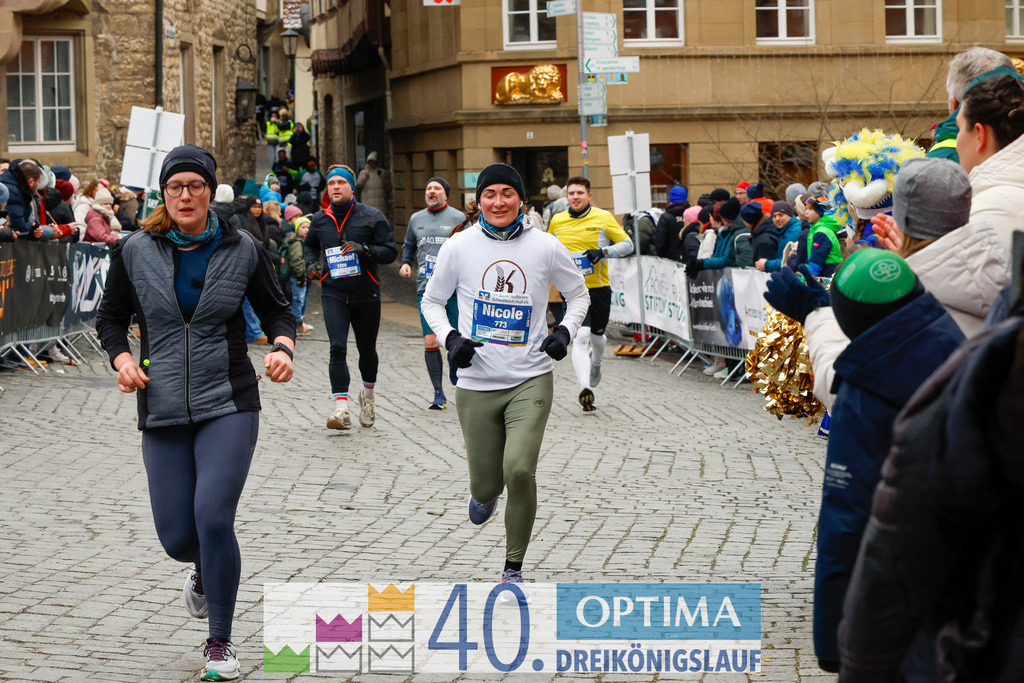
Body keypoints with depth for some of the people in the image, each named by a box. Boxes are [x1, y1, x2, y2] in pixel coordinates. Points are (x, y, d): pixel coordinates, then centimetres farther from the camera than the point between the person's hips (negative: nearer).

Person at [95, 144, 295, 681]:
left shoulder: (241, 251, -1)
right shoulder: (135, 252, 1)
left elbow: (277, 310, 10)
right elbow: (110, 317, 11)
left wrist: (283, 347, -11)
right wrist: (121, 358, -9)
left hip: (228, 404, -2)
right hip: (163, 412, 2)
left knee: (213, 517, -18)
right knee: (177, 538, 2)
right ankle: (205, 567, 44)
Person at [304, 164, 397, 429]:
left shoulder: (372, 217, -2)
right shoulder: (320, 219, 8)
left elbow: (390, 251, -5)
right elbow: (308, 245, 27)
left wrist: (364, 249, -21)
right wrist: (311, 263, 6)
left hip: (366, 294, 0)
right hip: (333, 293, 1)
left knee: (367, 350, 13)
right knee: (337, 348, -16)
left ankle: (368, 395, 41)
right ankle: (341, 409, -21)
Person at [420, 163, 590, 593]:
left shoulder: (545, 247, -2)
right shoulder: (459, 246, -2)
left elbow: (578, 294, 14)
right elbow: (432, 300, 11)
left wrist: (566, 331, -4)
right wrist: (450, 338, -6)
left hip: (530, 379, -1)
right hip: (476, 383, 1)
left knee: (519, 471, -19)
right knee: (486, 485, 5)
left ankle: (514, 569, 0)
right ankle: (485, 492, 46)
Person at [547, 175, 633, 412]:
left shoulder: (603, 218, -3)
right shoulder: (556, 221, 3)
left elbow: (627, 244, -1)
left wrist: (603, 252, -16)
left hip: (599, 288, 1)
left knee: (597, 335, 17)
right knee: (580, 337, -18)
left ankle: (596, 363, 53)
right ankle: (585, 389, -23)